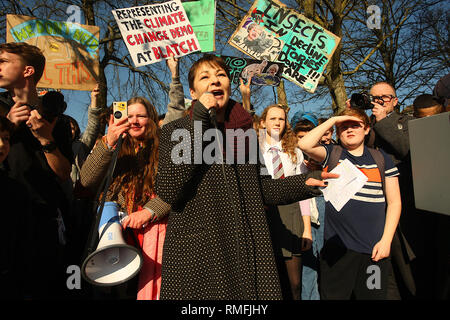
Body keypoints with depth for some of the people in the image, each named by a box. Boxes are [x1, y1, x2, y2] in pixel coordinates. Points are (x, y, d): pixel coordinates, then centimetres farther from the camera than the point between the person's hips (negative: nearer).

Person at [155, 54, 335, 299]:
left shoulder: (245, 130, 9)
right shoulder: (175, 130, -1)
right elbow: (168, 192, -16)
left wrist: (302, 183, 1)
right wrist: (198, 123, -16)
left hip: (245, 250, 3)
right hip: (194, 250, -3)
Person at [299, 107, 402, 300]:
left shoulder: (380, 158, 9)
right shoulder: (332, 154, 6)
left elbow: (394, 202, 7)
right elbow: (304, 144, -14)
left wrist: (386, 240, -2)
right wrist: (333, 120, -6)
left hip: (373, 248, 2)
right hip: (336, 246, -1)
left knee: (373, 295, 11)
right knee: (334, 295, 7)